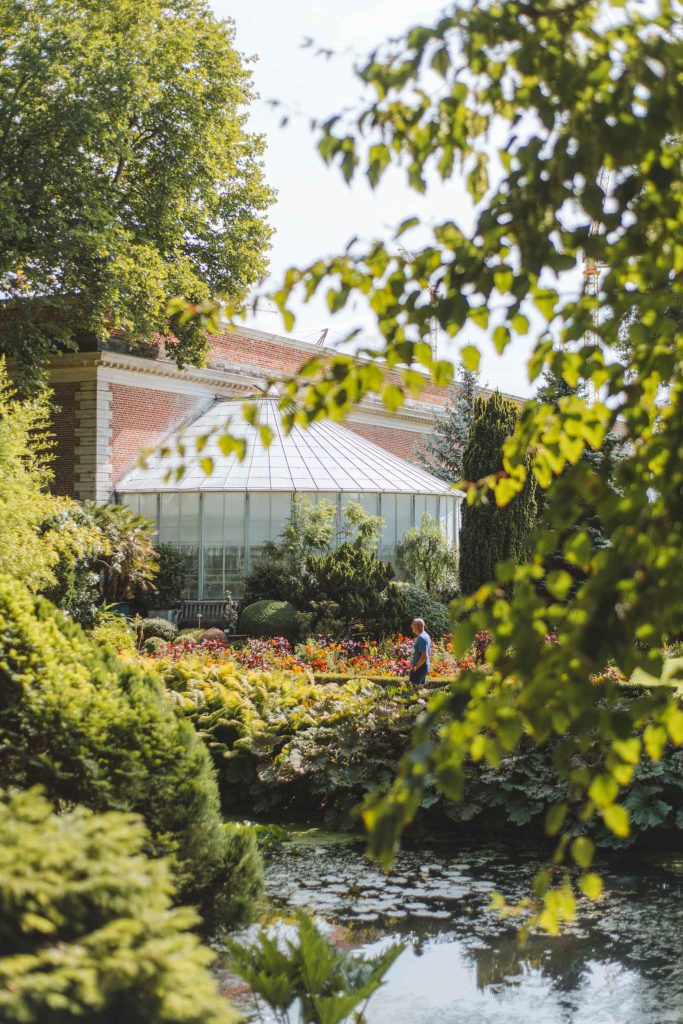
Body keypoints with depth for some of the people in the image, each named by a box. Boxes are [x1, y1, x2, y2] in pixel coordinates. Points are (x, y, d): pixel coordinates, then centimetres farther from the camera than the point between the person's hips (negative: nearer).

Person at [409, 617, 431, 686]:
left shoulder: (422, 638, -20)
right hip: (423, 667, 11)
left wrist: (416, 667, -19)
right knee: (420, 687, 14)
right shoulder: (425, 635, 12)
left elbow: (424, 656, -26)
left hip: (420, 667, -11)